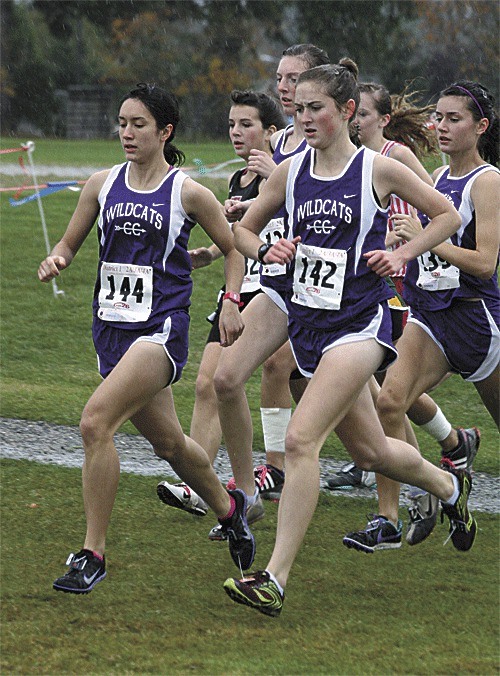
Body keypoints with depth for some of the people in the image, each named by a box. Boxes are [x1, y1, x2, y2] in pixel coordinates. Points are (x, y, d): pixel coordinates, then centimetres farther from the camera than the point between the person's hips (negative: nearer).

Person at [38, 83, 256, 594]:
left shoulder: (187, 193, -3)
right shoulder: (102, 185, 7)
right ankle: (227, 508, 46)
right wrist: (55, 260, -7)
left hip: (161, 329, -5)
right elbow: (70, 243, 15)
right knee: (168, 443, 18)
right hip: (111, 329, 5)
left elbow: (233, 250, 9)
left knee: (95, 422, -24)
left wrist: (230, 303, -5)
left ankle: (92, 553, -16)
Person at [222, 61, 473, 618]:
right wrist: (268, 251, -4)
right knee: (368, 450, 18)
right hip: (308, 322, 6)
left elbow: (446, 215, 6)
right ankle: (448, 486, 49)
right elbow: (243, 229, 17)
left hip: (359, 323, -6)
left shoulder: (378, 170, -7)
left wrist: (399, 256, -6)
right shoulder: (290, 172, 4)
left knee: (300, 439, -21)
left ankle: (274, 578, -20)